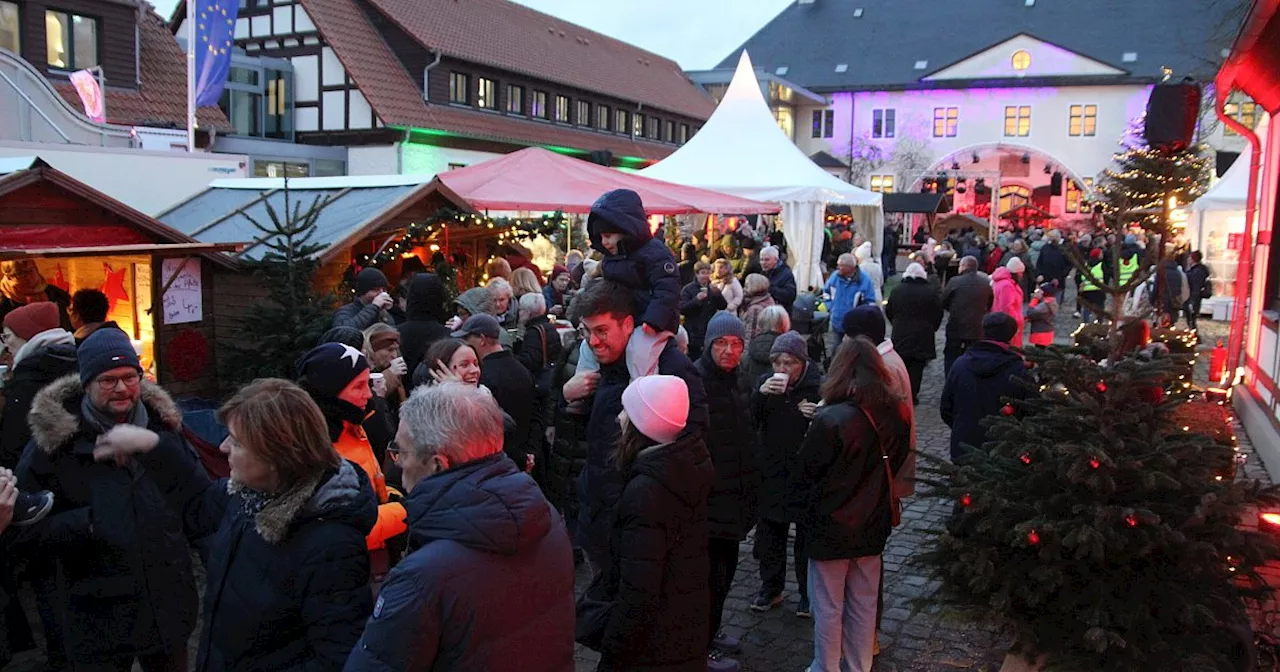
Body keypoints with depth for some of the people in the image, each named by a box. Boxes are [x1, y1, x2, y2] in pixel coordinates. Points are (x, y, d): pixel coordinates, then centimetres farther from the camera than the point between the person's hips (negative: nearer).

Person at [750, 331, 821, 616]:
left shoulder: (819, 386, -11)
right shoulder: (765, 382, -2)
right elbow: (748, 423, -10)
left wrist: (819, 416, -24)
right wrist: (760, 394, -24)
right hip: (771, 472, 3)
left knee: (807, 537, 9)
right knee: (769, 533, 15)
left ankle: (809, 593, 26)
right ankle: (771, 587, 33)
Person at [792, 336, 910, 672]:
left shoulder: (830, 420, -24)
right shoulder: (897, 414, -7)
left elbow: (803, 475, -12)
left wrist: (808, 507, 7)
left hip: (831, 527, -5)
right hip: (873, 524, 5)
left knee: (828, 608, 11)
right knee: (864, 605, 18)